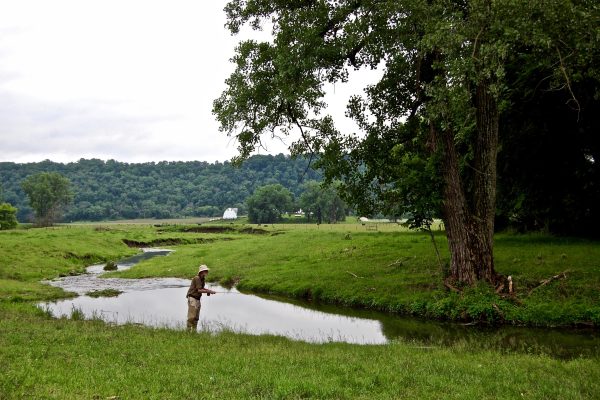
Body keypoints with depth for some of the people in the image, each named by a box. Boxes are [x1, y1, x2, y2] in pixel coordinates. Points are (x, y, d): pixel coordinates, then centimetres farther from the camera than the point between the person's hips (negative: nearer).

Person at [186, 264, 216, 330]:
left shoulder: (203, 279, 11)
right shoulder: (197, 278, -17)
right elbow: (199, 290, -20)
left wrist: (208, 291, 3)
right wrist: (209, 291, -17)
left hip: (197, 299, 9)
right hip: (192, 298, -9)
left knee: (196, 317, 10)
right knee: (192, 316, -11)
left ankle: (194, 330, 15)